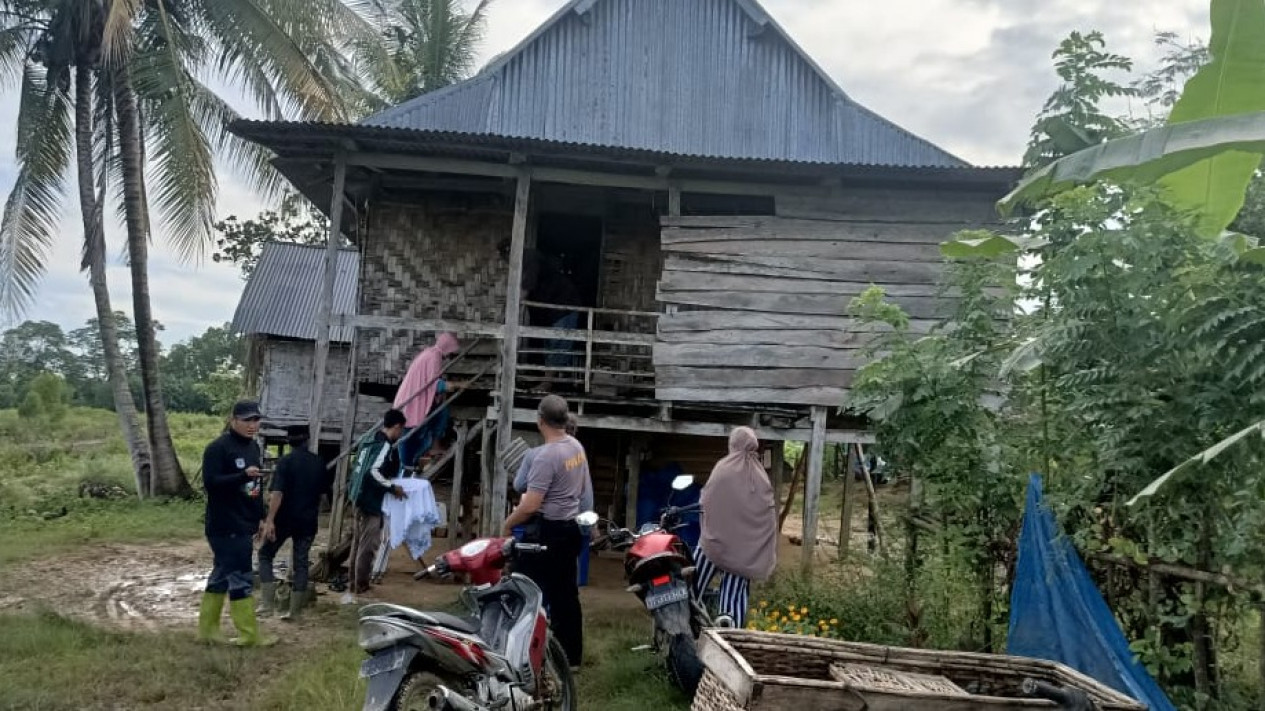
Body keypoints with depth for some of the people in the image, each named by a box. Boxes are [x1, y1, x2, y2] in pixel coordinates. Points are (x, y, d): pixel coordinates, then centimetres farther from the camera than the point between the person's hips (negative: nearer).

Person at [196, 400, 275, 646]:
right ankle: (249, 635, 3)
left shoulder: (253, 447, 12)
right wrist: (244, 475, -33)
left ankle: (207, 629, 25)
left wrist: (259, 517, 19)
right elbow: (210, 482, -22)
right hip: (225, 526, -9)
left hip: (244, 524, 9)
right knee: (241, 578, -5)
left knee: (223, 575, 15)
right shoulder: (218, 448, -14)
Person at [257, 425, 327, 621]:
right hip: (308, 520, 4)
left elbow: (277, 493, -20)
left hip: (285, 518, -4)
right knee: (300, 562, 8)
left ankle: (267, 604, 4)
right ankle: (294, 610, 9)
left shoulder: (286, 461, -11)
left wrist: (269, 520, -21)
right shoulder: (319, 462, 5)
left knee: (265, 554, 12)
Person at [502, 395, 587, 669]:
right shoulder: (577, 446, 4)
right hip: (571, 528, 9)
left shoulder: (546, 455, -22)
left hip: (546, 533, -9)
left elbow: (531, 506, -23)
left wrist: (507, 524, -7)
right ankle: (571, 656, 21)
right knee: (566, 595, 14)